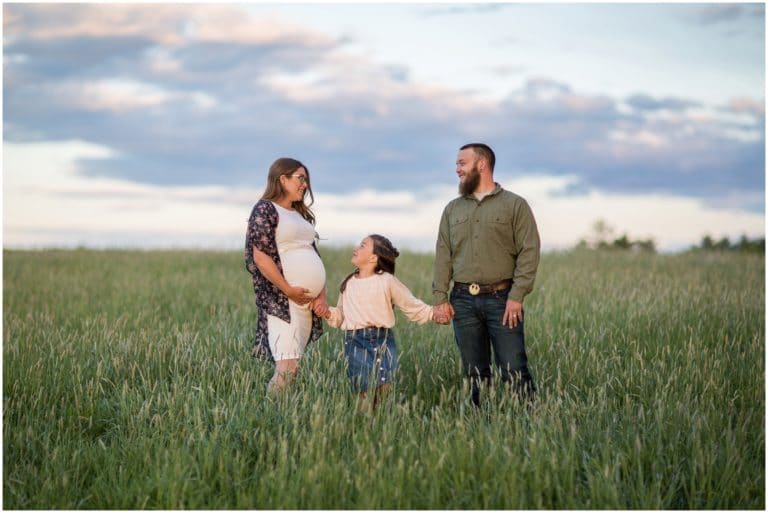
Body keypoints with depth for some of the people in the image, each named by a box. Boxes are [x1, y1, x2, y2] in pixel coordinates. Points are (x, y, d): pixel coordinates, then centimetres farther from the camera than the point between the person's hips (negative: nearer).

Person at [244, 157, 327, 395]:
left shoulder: (301, 214, 21)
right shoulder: (265, 209, -3)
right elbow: (260, 257, -12)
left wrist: (321, 291, 9)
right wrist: (288, 290, -16)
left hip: (307, 301, 8)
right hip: (281, 301, -8)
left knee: (292, 365, 4)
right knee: (287, 367, -16)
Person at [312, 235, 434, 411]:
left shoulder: (387, 281, 1)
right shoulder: (348, 283, 13)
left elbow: (413, 307, 5)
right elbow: (340, 315, 19)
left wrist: (434, 313, -7)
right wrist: (327, 312, 0)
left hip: (381, 342, -3)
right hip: (355, 344, 3)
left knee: (383, 389, -7)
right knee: (363, 394, -1)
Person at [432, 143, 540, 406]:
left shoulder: (515, 205, 2)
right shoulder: (452, 209, 15)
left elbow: (529, 252, -4)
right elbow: (443, 255, 11)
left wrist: (516, 296, -13)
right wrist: (440, 298, 1)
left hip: (502, 299, -4)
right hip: (463, 301, 4)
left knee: (514, 372, -8)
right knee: (475, 373, 6)